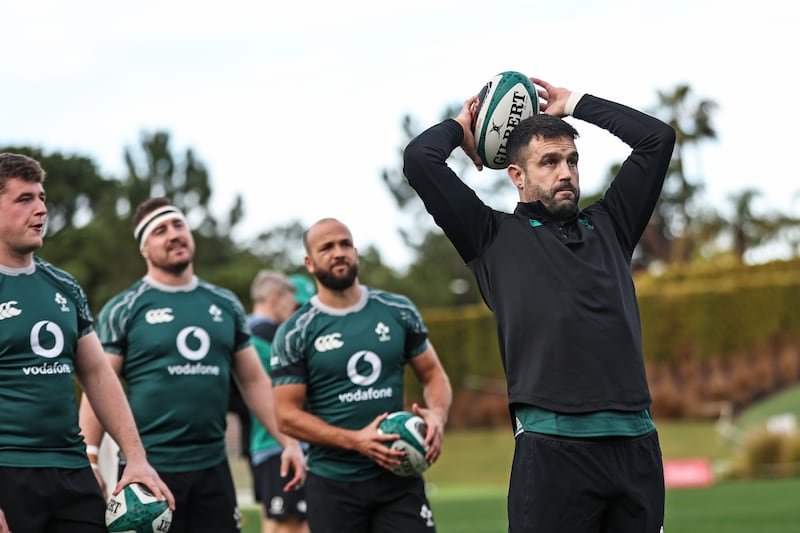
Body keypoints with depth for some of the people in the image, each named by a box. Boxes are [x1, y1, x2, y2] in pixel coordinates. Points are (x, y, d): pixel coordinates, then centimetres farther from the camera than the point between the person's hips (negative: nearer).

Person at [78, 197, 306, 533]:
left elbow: (254, 381, 16)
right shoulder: (123, 311, -1)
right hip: (148, 468, -4)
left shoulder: (226, 305, 13)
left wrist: (289, 442, 7)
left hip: (212, 468, 4)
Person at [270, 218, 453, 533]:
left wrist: (437, 415, -12)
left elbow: (432, 373, 12)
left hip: (398, 476, 1)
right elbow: (287, 415, -7)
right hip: (333, 482, -1)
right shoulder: (295, 333, -3)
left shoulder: (398, 312, 6)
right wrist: (355, 441, -19)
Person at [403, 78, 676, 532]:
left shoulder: (606, 226, 21)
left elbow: (658, 138, 22)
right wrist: (460, 127, 22)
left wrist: (574, 103, 26)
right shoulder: (496, 236, 10)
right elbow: (420, 158, 2)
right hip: (553, 446, -4)